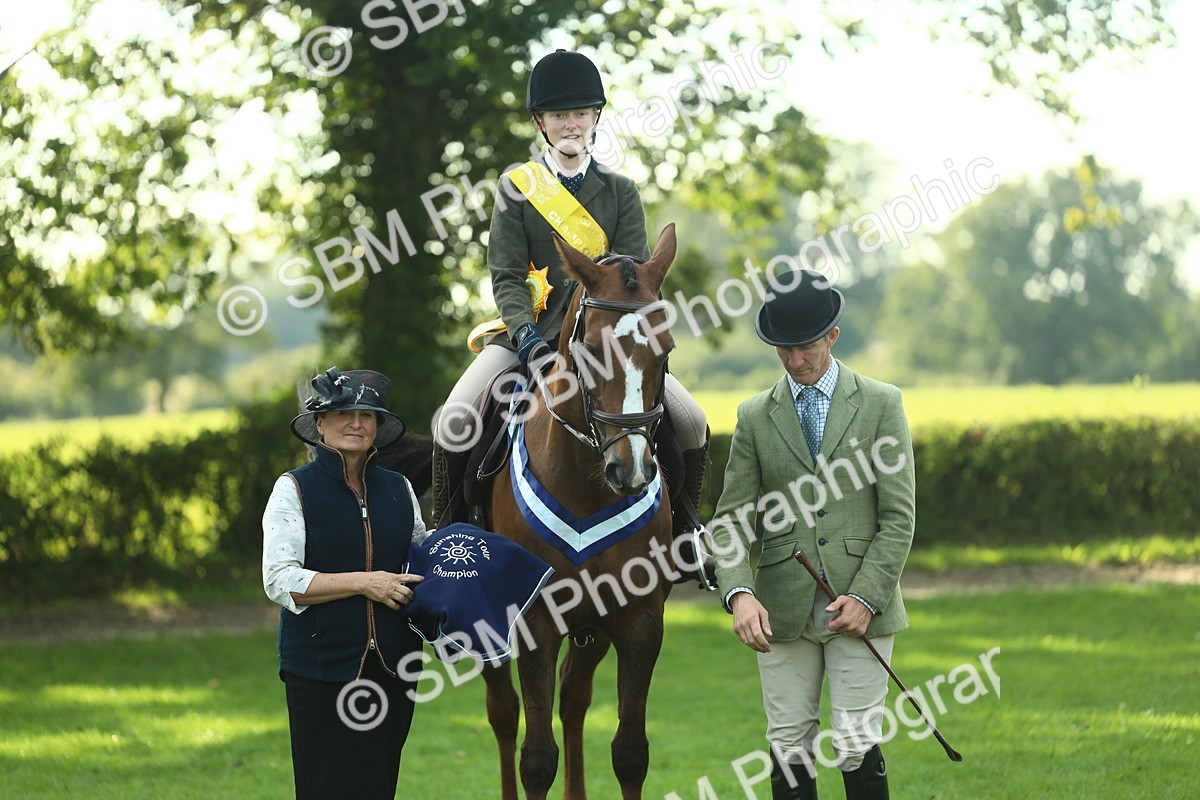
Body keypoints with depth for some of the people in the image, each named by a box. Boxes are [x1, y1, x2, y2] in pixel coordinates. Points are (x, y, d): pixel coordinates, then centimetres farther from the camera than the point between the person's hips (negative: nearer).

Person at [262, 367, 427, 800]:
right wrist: (364, 583, -17)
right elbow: (279, 581, -11)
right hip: (321, 663, -4)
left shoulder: (398, 489, 10)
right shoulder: (295, 489, -3)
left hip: (391, 665, 4)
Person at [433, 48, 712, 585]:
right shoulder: (516, 189, 1)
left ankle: (678, 532, 9)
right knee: (453, 424, -23)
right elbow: (506, 277, -4)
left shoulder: (620, 192, 6)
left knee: (692, 427, -14)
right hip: (531, 331, -1)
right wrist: (530, 339, -21)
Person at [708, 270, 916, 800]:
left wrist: (867, 596, -10)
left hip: (861, 605, -2)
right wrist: (739, 593, -14)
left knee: (856, 746, -5)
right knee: (789, 747, 2)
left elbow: (899, 517, 1)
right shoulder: (755, 417, 9)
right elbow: (731, 518, 4)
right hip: (783, 611, 2)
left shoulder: (881, 404, 4)